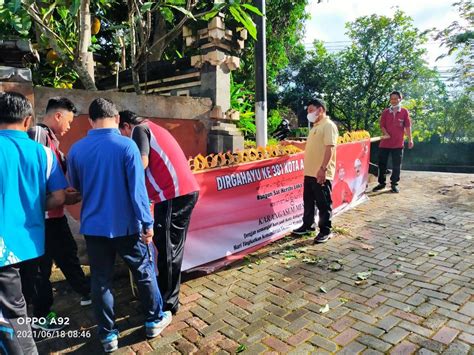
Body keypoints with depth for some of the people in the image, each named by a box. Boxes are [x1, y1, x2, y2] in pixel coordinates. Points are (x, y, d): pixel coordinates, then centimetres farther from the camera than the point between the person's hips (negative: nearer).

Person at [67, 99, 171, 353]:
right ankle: (154, 320, 31)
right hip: (126, 225, -3)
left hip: (93, 226, 3)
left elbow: (75, 187, 15)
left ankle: (108, 334, 27)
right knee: (145, 272, 16)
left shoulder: (76, 149, -1)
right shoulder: (127, 145, -14)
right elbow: (137, 189, -17)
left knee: (100, 280, 15)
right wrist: (147, 223, -9)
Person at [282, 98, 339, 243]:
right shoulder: (315, 127, 19)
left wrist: (323, 168, -27)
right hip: (309, 172, 9)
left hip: (321, 174, -9)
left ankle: (325, 230, 13)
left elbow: (330, 148, -20)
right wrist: (292, 142, 20)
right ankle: (307, 226, 31)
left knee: (323, 204, 1)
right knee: (308, 201, 17)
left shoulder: (328, 125, -11)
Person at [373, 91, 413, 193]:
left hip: (398, 143, -1)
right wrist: (386, 134, -13)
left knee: (396, 165, 4)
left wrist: (410, 139, -5)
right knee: (382, 163, 6)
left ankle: (394, 184, 15)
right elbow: (382, 125, 4)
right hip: (385, 143, 2)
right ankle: (381, 183, 19)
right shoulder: (385, 112, 6)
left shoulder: (404, 112, 1)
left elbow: (407, 126, 0)